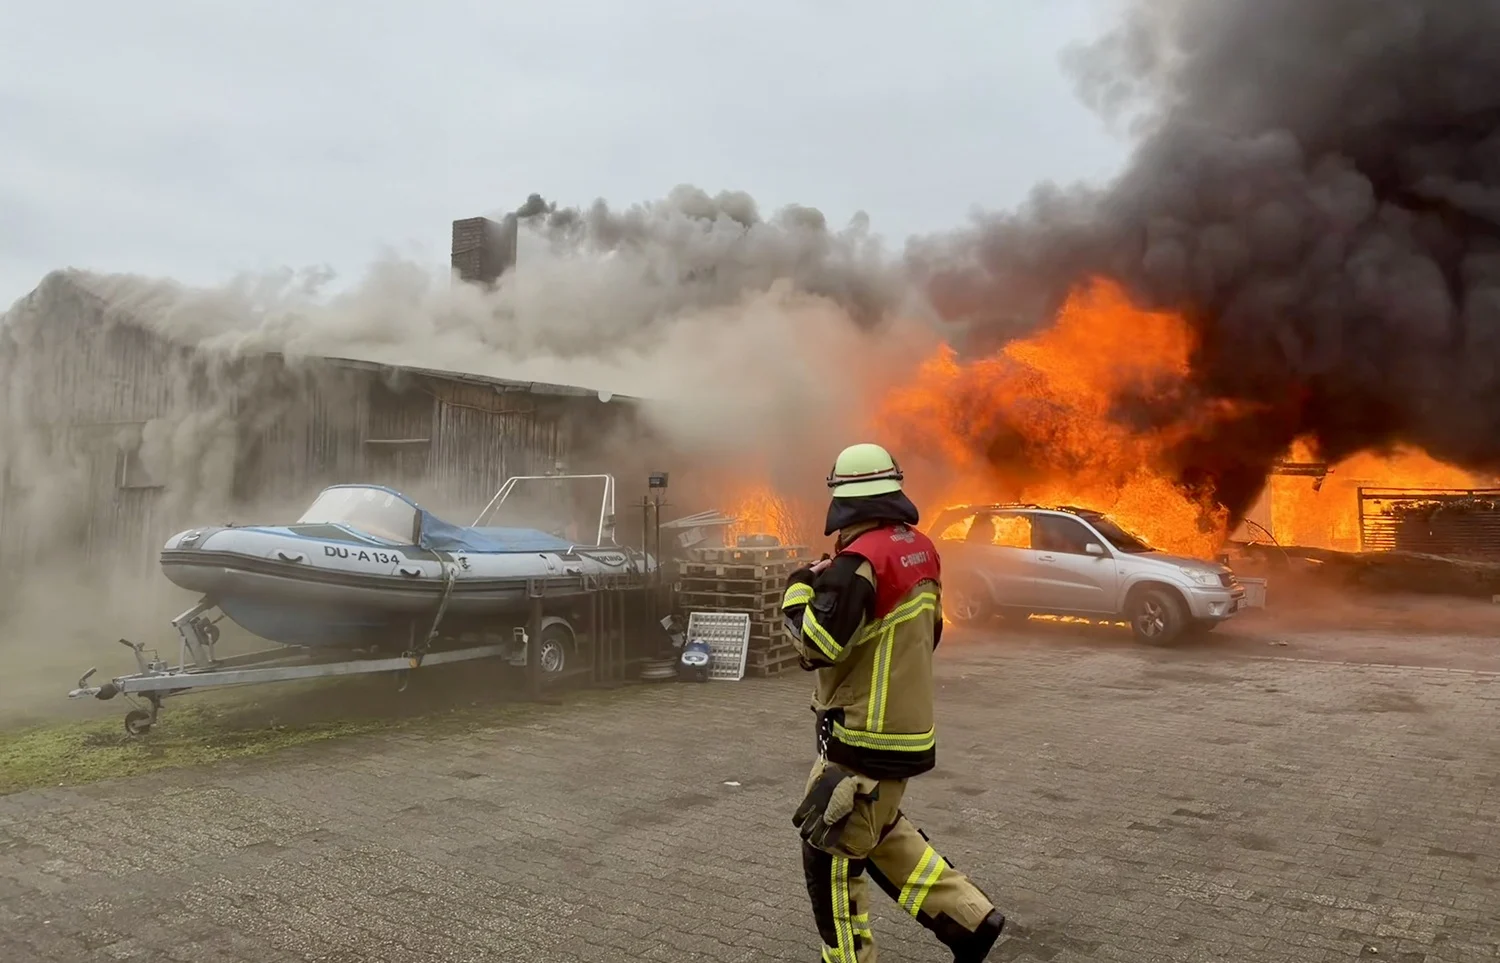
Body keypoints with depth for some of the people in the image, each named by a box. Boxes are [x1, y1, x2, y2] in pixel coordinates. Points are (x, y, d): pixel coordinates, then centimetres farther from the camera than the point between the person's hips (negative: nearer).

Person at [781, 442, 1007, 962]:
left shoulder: (859, 560, -22)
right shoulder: (920, 549, 5)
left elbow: (817, 646, -24)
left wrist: (799, 589, -6)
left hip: (864, 736, -9)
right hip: (906, 725, 9)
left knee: (831, 853, 6)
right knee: (881, 833, 25)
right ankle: (969, 918, 24)